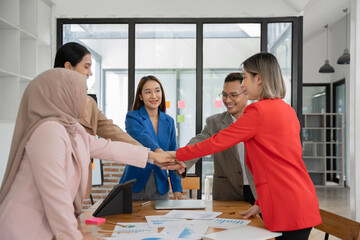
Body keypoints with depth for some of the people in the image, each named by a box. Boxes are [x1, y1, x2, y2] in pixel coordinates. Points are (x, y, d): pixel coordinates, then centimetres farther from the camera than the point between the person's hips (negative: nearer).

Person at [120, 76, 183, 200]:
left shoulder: (169, 121, 6)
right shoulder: (133, 117, -6)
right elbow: (141, 136, -27)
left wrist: (177, 188, 2)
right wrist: (157, 151, -47)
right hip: (135, 186, -3)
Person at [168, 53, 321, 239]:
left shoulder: (258, 111, -12)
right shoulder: (288, 110, 14)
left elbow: (218, 141, -8)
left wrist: (176, 155, 3)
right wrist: (261, 203, 20)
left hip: (288, 208, -8)